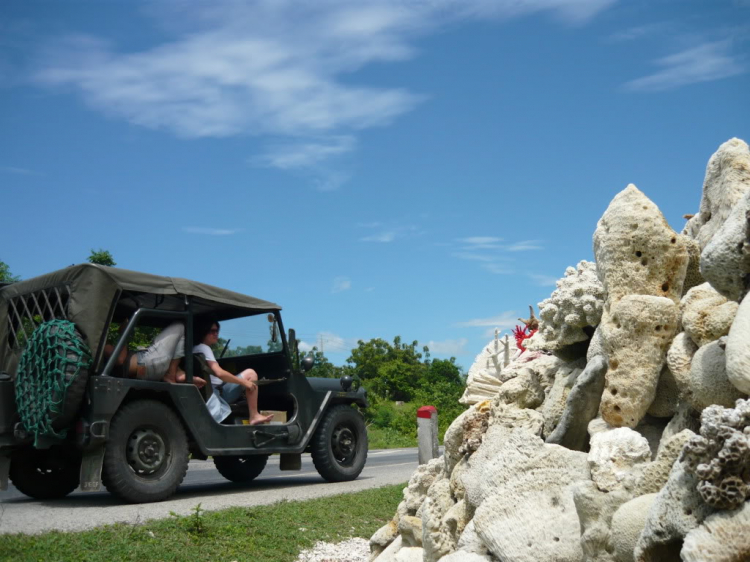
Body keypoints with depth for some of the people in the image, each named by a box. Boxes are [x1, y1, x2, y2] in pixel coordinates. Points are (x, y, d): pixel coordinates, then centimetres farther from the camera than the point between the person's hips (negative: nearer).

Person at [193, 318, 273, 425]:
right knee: (250, 374, -7)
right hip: (217, 394, -10)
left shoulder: (195, 349, 18)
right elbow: (219, 373, -23)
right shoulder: (203, 348, -10)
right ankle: (254, 416, -9)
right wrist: (244, 382, -15)